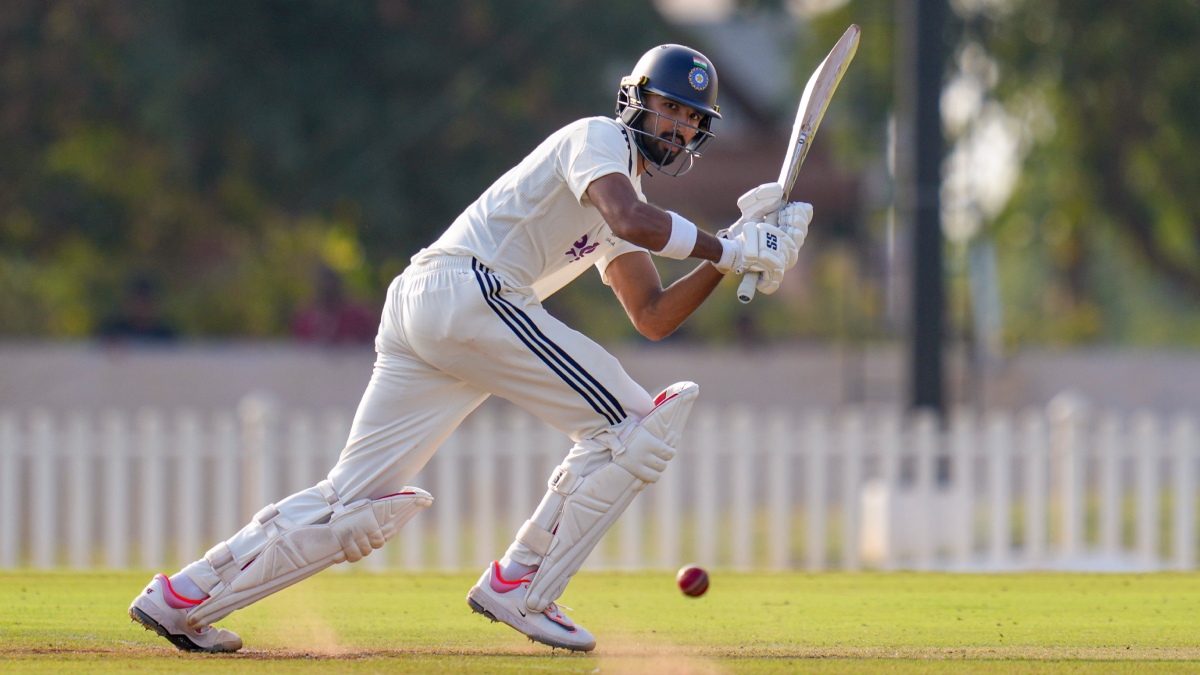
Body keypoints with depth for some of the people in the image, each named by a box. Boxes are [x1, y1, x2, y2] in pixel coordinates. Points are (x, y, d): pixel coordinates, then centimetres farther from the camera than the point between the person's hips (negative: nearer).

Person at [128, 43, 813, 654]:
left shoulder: (617, 209, 29)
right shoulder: (597, 138, 1)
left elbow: (654, 317, 24)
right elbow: (631, 219, -20)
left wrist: (742, 248, 14)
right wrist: (723, 249, -10)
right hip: (466, 290, -10)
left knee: (356, 506, 6)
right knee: (631, 423, -6)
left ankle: (185, 597, 4)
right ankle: (519, 588, -5)